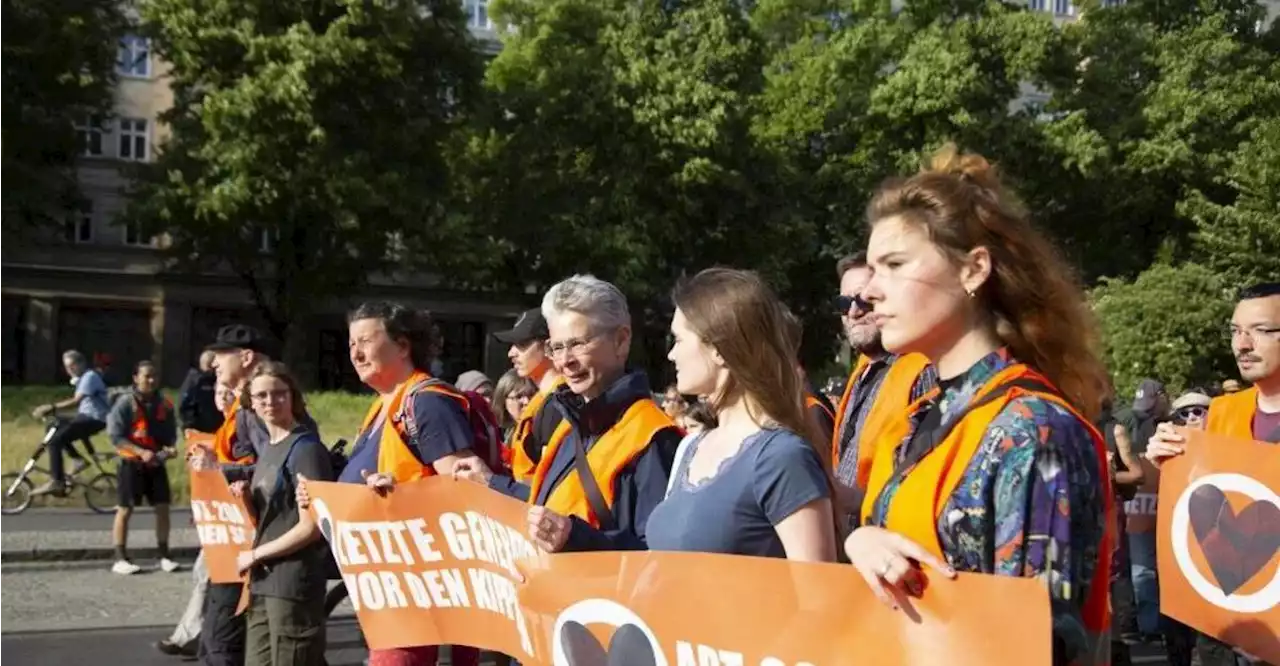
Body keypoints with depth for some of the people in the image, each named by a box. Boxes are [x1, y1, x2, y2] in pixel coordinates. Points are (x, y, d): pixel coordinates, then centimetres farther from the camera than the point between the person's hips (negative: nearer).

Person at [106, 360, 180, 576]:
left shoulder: (164, 404, 3)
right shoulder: (125, 403, -10)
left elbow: (170, 433, 10)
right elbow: (115, 436, -13)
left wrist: (170, 447, -12)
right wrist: (141, 452, -22)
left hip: (156, 464, 4)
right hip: (131, 463, -4)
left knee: (162, 508, 3)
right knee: (124, 510, 1)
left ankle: (164, 556, 12)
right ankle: (120, 559, 7)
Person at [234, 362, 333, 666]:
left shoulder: (306, 448, -11)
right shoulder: (266, 448, 14)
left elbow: (310, 527, -16)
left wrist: (255, 555, -8)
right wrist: (247, 499, 1)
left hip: (294, 583, -8)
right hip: (262, 582, 8)